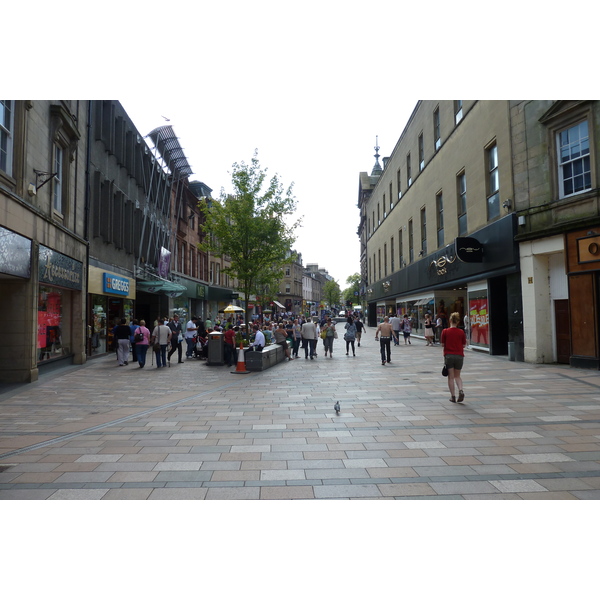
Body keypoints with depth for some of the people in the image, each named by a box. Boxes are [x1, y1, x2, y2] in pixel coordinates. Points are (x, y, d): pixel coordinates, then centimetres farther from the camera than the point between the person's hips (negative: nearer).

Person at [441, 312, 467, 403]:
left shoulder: (445, 331, -6)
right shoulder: (461, 332, -2)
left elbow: (442, 344, -2)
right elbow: (464, 345, 3)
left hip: (449, 355, -2)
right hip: (459, 355, 2)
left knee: (451, 377, 6)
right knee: (457, 376, 16)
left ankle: (453, 396, 7)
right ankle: (461, 390, -6)